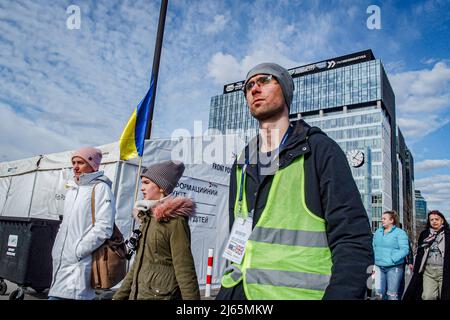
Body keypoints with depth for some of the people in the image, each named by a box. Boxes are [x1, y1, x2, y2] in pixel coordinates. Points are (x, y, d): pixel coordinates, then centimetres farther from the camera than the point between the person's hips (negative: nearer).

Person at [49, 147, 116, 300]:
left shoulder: (100, 188, -9)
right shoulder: (72, 189, 16)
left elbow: (104, 228, -17)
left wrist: (76, 252, -15)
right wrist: (57, 250, 15)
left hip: (78, 265, -8)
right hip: (61, 262, 8)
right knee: (55, 294, 13)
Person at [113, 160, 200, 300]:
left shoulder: (174, 219, -14)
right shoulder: (147, 217, 9)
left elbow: (184, 270, -17)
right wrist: (119, 296, 14)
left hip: (161, 295, -7)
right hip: (137, 293, 7)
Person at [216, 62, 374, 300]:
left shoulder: (320, 150, -6)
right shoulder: (241, 166, 11)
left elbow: (353, 241, -13)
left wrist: (340, 293, -24)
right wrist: (227, 289, 12)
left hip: (298, 291, -4)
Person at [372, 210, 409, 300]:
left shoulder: (400, 233, -5)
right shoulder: (378, 232, 12)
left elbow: (405, 249, -13)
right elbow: (374, 247, 15)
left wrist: (392, 259, -21)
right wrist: (374, 260, 2)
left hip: (394, 267, -5)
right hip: (379, 267, 5)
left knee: (392, 295, 0)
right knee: (379, 293, 7)